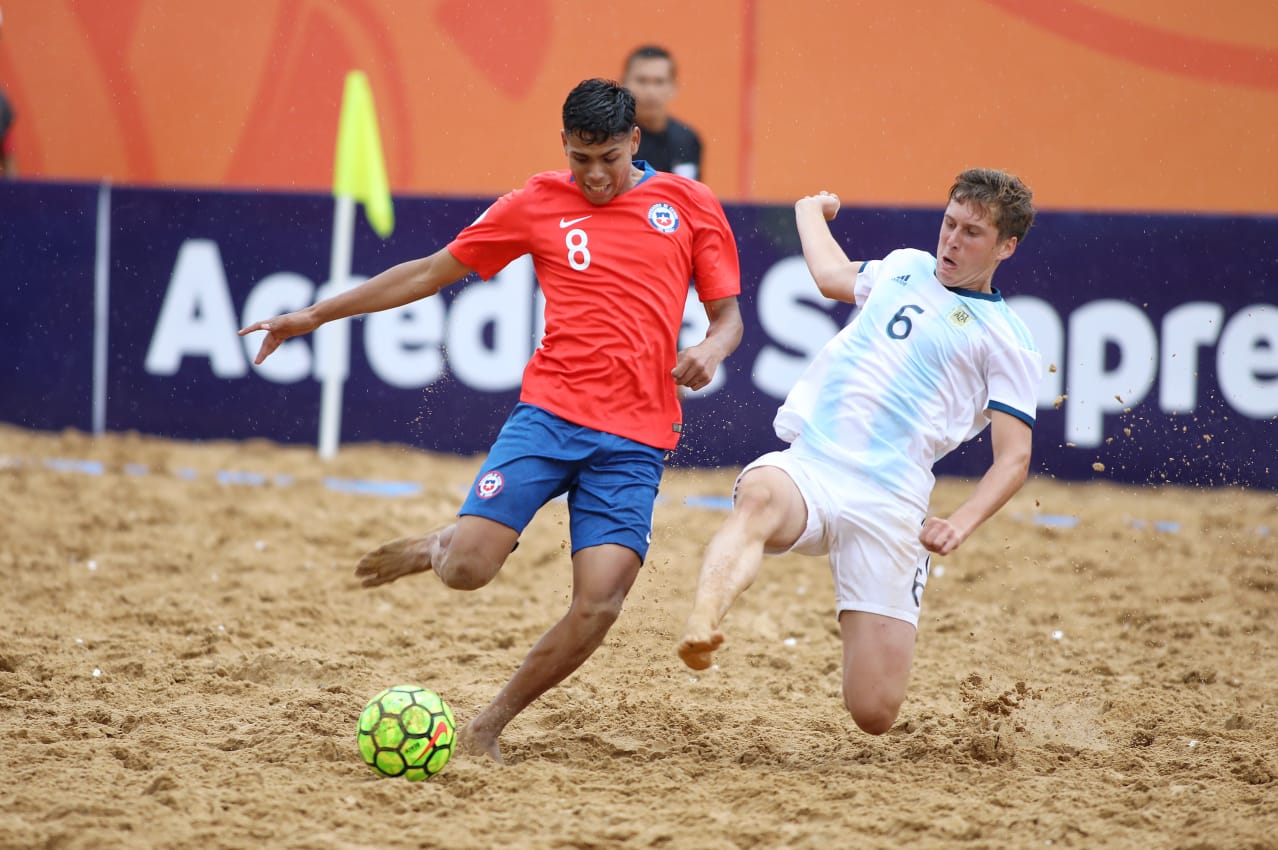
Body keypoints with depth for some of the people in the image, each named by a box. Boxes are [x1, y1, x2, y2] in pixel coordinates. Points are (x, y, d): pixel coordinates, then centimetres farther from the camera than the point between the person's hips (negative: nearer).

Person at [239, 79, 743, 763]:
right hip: (550, 412, 0)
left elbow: (728, 314, 15)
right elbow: (431, 272, 16)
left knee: (599, 603, -16)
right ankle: (435, 549, 19)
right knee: (467, 569, -19)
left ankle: (490, 725, 4)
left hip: (634, 439, 0)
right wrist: (317, 314, 16)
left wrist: (711, 349, -10)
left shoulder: (689, 205, 9)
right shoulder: (538, 204, 9)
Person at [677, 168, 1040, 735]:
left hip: (888, 503, -3)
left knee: (875, 715, -9)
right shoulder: (905, 267, 23)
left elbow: (1014, 459, 0)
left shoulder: (1007, 339, 7)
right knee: (759, 497, -37)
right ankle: (701, 627, -62)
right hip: (808, 465, 3)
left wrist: (961, 523, -18)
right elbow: (832, 276, 47)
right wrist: (812, 211, 65)